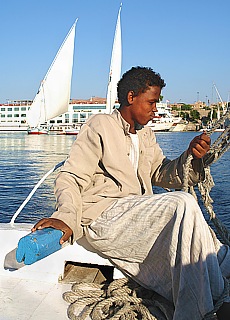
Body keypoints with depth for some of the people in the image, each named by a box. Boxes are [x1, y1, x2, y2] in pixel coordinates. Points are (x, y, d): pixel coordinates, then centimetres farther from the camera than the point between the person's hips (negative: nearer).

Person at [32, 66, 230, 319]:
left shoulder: (146, 135, 22)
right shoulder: (100, 125, -1)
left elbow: (163, 175, 17)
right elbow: (71, 177, -6)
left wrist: (191, 156, -3)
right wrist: (65, 216, -26)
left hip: (137, 217, 8)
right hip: (103, 215, -8)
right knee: (183, 203, -26)